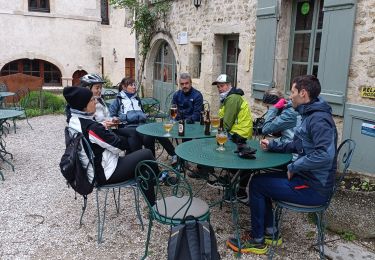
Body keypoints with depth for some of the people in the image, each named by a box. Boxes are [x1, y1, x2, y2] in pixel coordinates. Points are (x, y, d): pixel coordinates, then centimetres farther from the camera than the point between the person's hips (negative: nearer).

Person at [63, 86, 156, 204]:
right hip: (106, 174, -10)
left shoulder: (73, 122, -1)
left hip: (93, 171, 10)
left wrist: (103, 127, -2)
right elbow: (118, 146, -19)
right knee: (147, 154, 2)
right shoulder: (91, 127, -28)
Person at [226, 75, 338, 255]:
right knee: (260, 180, 13)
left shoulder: (319, 119, -21)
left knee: (257, 184, -5)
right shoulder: (310, 115, 12)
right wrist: (272, 146, 8)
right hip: (307, 178, 10)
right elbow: (296, 145, 21)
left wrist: (294, 167, -22)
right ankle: (270, 232, 21)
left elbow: (326, 155, -34)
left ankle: (257, 241, 9)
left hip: (314, 188, -10)